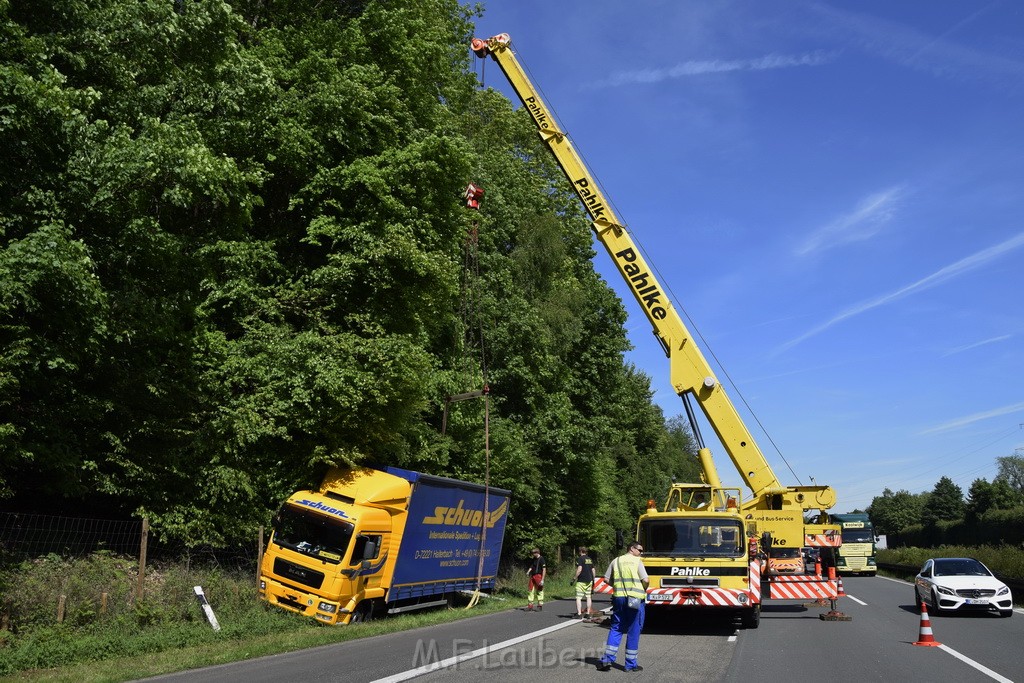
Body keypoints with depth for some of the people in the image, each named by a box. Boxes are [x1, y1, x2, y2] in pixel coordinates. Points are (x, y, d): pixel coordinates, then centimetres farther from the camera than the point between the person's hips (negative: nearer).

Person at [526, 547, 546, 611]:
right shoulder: (534, 559, 14)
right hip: (533, 576, 8)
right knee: (531, 591, 7)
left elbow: (544, 570, -14)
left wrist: (542, 580, -18)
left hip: (538, 576, -8)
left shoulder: (541, 559, -11)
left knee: (539, 591, 0)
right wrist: (528, 572, -2)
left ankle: (540, 606, 10)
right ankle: (530, 606, 12)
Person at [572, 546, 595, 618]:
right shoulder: (590, 559, 13)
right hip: (589, 581, 7)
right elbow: (593, 570, 14)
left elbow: (579, 569, -19)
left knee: (578, 598, -5)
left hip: (581, 581, -7)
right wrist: (593, 579, 22)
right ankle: (588, 613, 14)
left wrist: (574, 578, -14)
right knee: (588, 597, 12)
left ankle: (579, 614, -11)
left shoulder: (580, 559, -9)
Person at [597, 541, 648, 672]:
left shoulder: (616, 561, 11)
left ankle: (607, 659, 4)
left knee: (616, 628, 11)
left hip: (619, 598, 4)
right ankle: (631, 664, 10)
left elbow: (607, 579, 10)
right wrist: (644, 589, 9)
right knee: (633, 631, 5)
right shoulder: (637, 561, -3)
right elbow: (646, 580, -11)